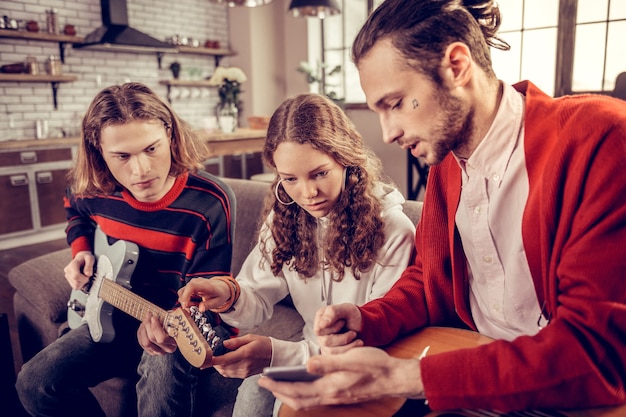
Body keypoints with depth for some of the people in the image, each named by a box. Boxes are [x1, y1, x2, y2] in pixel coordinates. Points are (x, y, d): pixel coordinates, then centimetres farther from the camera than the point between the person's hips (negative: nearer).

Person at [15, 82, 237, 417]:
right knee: (35, 383, -4)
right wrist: (81, 250, 1)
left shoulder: (211, 201, -25)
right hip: (118, 315, 5)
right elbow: (74, 211, 19)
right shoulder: (93, 189, -9)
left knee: (164, 368, -36)